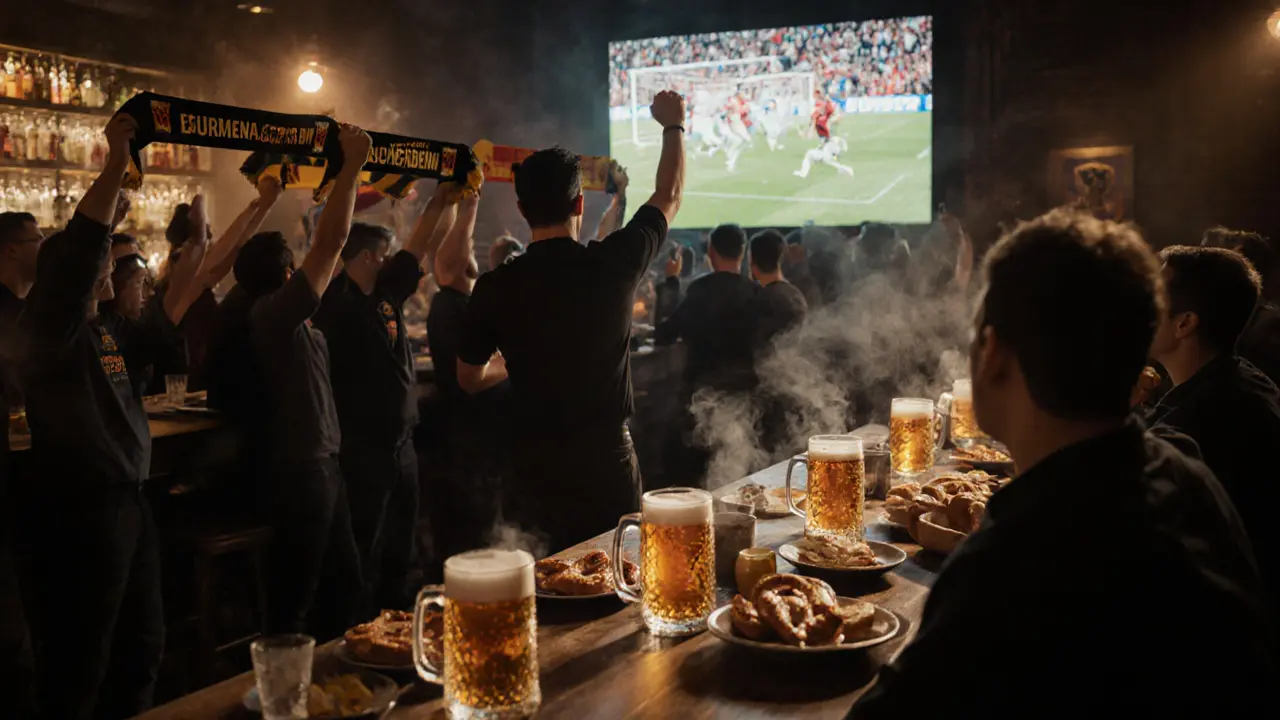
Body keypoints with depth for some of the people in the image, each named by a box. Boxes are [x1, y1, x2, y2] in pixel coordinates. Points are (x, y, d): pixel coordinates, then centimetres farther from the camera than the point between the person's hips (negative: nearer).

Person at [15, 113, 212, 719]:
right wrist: (117, 163, -28)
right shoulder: (49, 327, -11)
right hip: (78, 510, -9)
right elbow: (75, 249, -24)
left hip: (126, 502, 9)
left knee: (141, 648, 19)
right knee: (79, 665, -1)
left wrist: (195, 247, 28)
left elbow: (163, 321, 29)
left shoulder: (105, 331, 15)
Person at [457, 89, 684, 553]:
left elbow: (469, 379, 8)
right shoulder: (613, 264, -9)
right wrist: (673, 125, 26)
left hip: (534, 461, 1)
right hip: (606, 454, -1)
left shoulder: (495, 287, -7)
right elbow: (669, 198, 11)